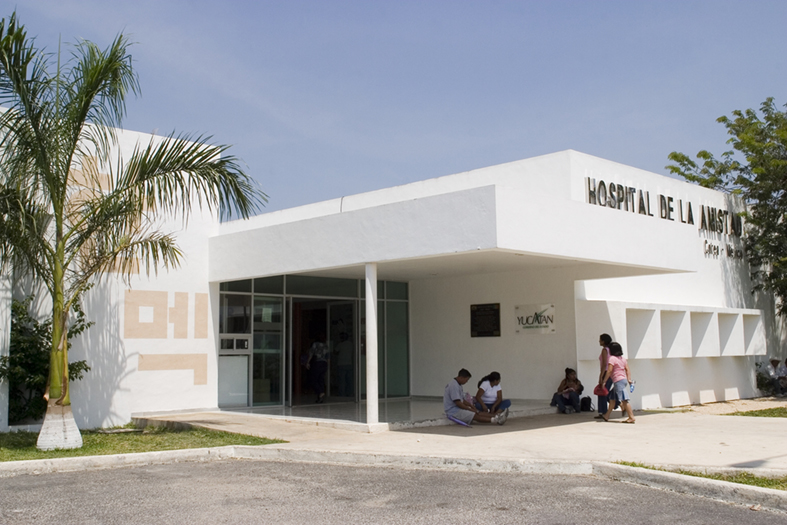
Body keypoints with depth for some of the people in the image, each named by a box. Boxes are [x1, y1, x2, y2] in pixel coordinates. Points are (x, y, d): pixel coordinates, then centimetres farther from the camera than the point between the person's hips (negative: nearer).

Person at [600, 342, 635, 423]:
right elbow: (627, 370, 10)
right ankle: (607, 416, 24)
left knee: (624, 400, -11)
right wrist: (629, 379, 7)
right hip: (624, 380, 9)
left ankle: (631, 417, -13)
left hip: (618, 381, -9)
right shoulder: (623, 358, 15)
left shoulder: (612, 358, -9)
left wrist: (604, 381, -9)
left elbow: (609, 371, -14)